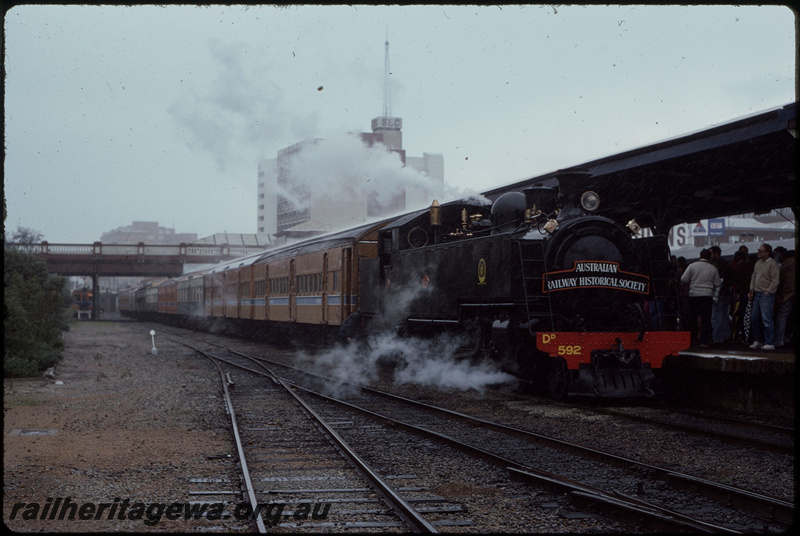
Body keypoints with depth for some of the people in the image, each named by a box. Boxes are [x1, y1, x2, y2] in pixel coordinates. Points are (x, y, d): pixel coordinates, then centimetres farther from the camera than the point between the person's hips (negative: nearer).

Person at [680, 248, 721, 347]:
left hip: (693, 295, 1)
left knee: (692, 318, 11)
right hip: (707, 295, -1)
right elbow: (717, 284, 3)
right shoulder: (713, 268, 2)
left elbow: (683, 279, -3)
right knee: (706, 319, 0)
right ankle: (704, 341, -5)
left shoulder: (692, 266, 0)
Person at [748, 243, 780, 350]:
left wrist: (768, 292, -13)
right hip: (757, 294, 8)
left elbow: (775, 281, -13)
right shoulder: (758, 262, 14)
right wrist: (752, 290, 13)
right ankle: (757, 341, 19)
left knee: (766, 319, -10)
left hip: (766, 295, -8)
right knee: (755, 318, 9)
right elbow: (754, 277, 21)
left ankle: (770, 343, -6)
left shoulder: (772, 264, -11)